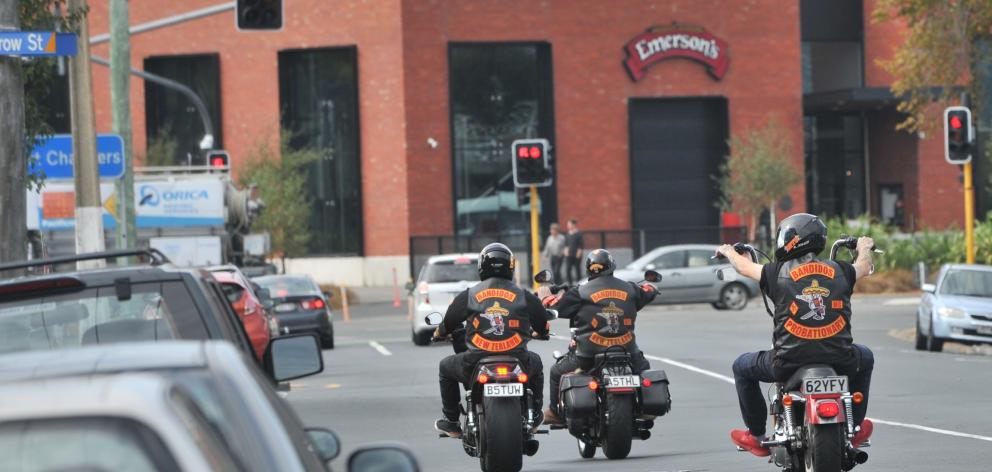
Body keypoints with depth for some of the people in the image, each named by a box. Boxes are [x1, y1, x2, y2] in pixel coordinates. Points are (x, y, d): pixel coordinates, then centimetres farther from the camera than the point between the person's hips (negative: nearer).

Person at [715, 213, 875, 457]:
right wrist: (865, 247, 54)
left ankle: (756, 437, 29)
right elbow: (864, 267, 29)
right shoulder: (839, 270, 5)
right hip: (840, 361, 2)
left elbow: (744, 267, 18)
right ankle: (855, 427, 39)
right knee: (865, 357, 37)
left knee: (742, 366, 27)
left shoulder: (779, 272, -2)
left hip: (789, 362, -2)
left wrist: (728, 251, 42)